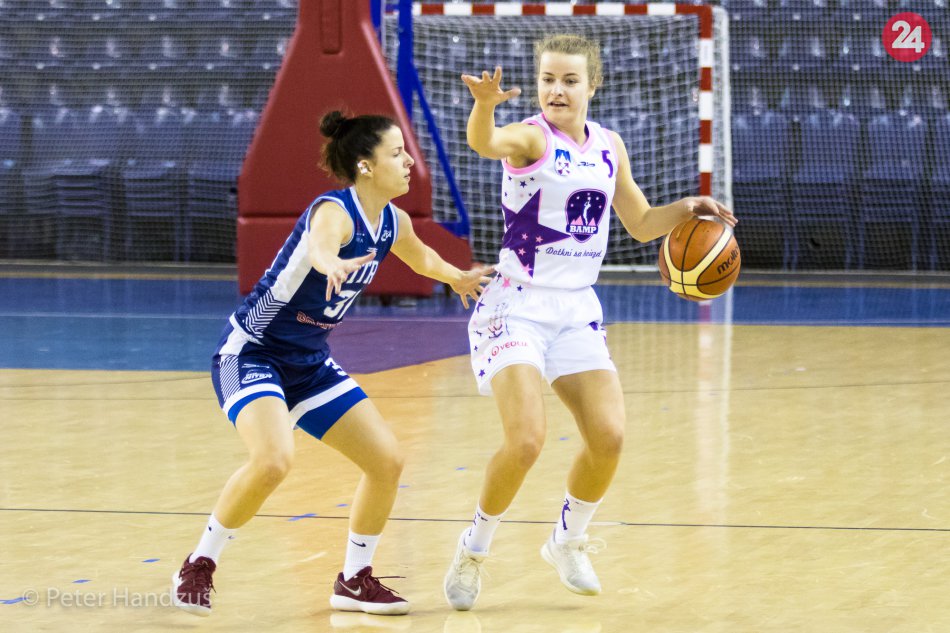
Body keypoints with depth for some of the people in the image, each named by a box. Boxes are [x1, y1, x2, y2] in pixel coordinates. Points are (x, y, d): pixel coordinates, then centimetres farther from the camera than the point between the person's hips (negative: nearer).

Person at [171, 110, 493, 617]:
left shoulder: (393, 222, 0)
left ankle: (354, 581, 20)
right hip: (250, 352, -8)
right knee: (273, 459, -30)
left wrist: (456, 277, 41)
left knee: (387, 462, 2)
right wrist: (334, 264, -74)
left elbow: (421, 258, 26)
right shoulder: (334, 211, -25)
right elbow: (322, 245, -52)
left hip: (309, 362, 8)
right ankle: (198, 567, -11)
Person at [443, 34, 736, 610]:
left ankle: (567, 541, 19)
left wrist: (685, 210, 1)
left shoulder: (608, 146, 7)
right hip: (516, 309, -5)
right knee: (526, 439, -20)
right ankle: (474, 549, 4)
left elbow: (640, 223, 21)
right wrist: (484, 105, -60)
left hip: (577, 312, 6)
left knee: (609, 437, -7)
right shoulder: (531, 138, -12)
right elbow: (483, 143, -37)